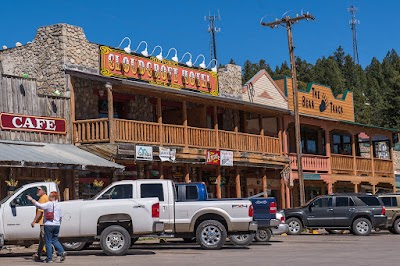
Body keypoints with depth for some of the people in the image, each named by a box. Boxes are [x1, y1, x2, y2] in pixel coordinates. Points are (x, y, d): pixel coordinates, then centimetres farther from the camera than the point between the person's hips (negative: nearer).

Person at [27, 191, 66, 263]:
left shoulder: (49, 204, -11)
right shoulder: (58, 205, 10)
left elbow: (39, 206, -21)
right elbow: (60, 216, 16)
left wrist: (31, 199, -13)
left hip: (49, 225, -6)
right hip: (57, 225, 6)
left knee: (48, 242, 2)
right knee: (55, 240, 18)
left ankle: (49, 258, 2)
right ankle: (62, 252, -3)